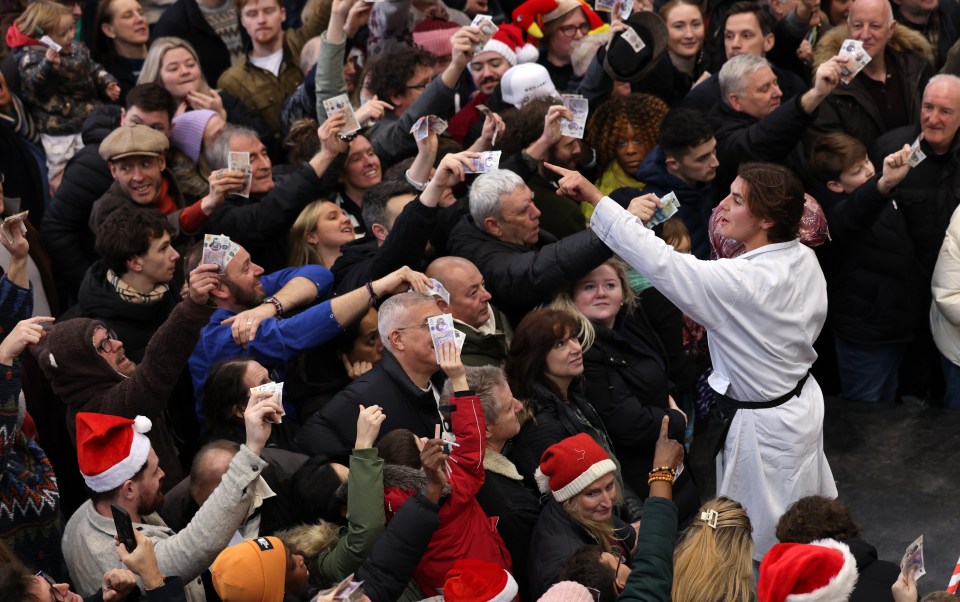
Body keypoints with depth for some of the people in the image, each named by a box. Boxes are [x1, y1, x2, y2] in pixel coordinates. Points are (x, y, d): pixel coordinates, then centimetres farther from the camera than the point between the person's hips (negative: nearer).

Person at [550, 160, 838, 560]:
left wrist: (594, 197, -36)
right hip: (802, 402, 9)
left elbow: (660, 262, -36)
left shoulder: (741, 282, -33)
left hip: (766, 424, -9)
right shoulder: (804, 259, -6)